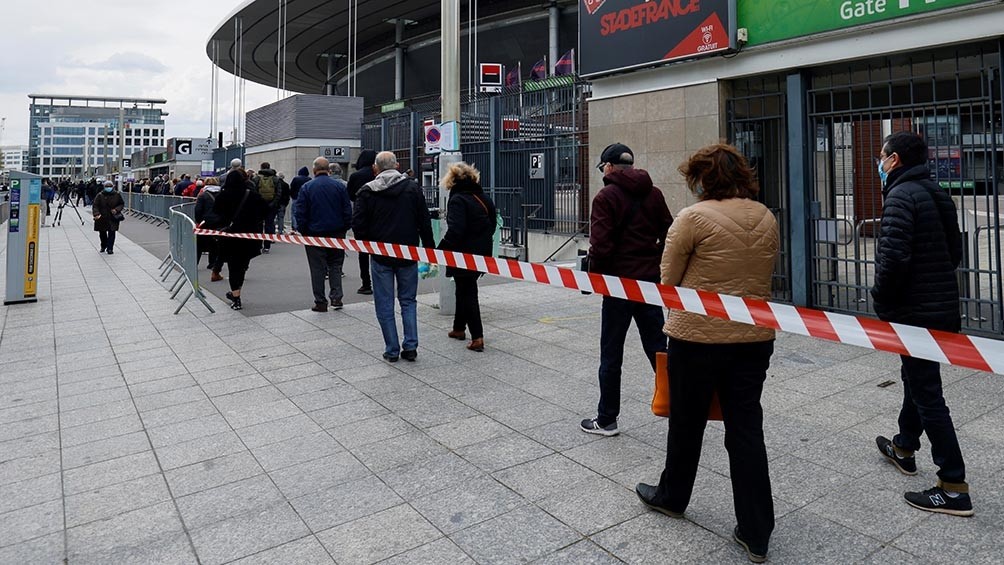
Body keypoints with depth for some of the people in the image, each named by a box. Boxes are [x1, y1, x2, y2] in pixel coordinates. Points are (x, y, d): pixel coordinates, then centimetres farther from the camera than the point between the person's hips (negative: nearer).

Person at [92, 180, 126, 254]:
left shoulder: (117, 195, 1)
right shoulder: (100, 195, -3)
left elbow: (122, 204, 9)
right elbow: (95, 205, -6)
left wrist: (117, 210, -10)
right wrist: (96, 214, -21)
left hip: (113, 218, -1)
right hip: (102, 218, 1)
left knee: (111, 233, -6)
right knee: (102, 233, 12)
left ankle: (110, 248, 0)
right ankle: (103, 246, 34)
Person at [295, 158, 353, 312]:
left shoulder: (306, 187, -4)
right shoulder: (339, 185, -1)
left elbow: (300, 213, -5)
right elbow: (348, 210, 0)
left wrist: (303, 231, 5)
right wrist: (345, 228, 8)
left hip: (315, 234, -1)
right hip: (337, 233, 1)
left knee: (317, 268, 5)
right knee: (335, 266, 13)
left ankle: (320, 302, 7)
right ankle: (336, 298, 5)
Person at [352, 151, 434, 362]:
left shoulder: (367, 192, -4)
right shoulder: (412, 188, 1)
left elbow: (358, 225, -6)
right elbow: (425, 222, 0)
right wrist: (429, 249, 6)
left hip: (381, 256, -1)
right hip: (408, 255, 2)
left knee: (385, 305, 7)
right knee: (408, 301, 14)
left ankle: (392, 350, 11)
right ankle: (410, 346, 9)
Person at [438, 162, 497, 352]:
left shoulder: (458, 200, -16)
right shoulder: (484, 199, 8)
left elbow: (454, 232, -26)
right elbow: (492, 225, 16)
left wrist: (439, 251, -22)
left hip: (464, 255, -8)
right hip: (483, 254, 8)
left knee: (467, 293, 1)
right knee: (465, 289, 22)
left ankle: (477, 337, -2)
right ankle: (459, 328, 35)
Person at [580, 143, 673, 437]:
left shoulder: (606, 197, -9)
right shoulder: (654, 194, 8)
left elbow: (600, 246, -16)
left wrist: (595, 277, -1)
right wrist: (657, 265, 13)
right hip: (651, 280, 5)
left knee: (611, 354, 5)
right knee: (658, 348, 13)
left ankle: (607, 419, 15)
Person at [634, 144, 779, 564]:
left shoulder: (694, 218, -12)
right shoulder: (767, 219, 6)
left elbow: (667, 280, -8)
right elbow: (763, 277, 11)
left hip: (699, 336, -5)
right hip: (754, 338, 5)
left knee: (687, 422, 15)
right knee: (746, 429, 10)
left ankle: (672, 497, 38)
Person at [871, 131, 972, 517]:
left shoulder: (900, 196, -17)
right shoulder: (937, 194, 13)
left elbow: (893, 257, -25)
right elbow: (955, 251, 17)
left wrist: (882, 300, -11)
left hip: (914, 312, -10)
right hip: (943, 308, 10)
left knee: (927, 394, -4)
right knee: (917, 378, 23)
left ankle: (954, 488, 1)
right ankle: (905, 448, 41)